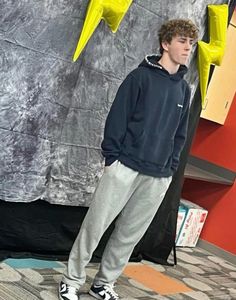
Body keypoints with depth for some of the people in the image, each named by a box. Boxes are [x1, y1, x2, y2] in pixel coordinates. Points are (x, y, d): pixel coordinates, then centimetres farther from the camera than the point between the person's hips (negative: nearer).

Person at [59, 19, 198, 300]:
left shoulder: (184, 89, 12)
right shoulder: (141, 76, -3)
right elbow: (117, 118, -5)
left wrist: (171, 167, 9)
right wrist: (111, 157, -9)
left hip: (158, 178, 5)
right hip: (125, 167, -4)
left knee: (129, 235, 10)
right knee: (95, 226, 1)